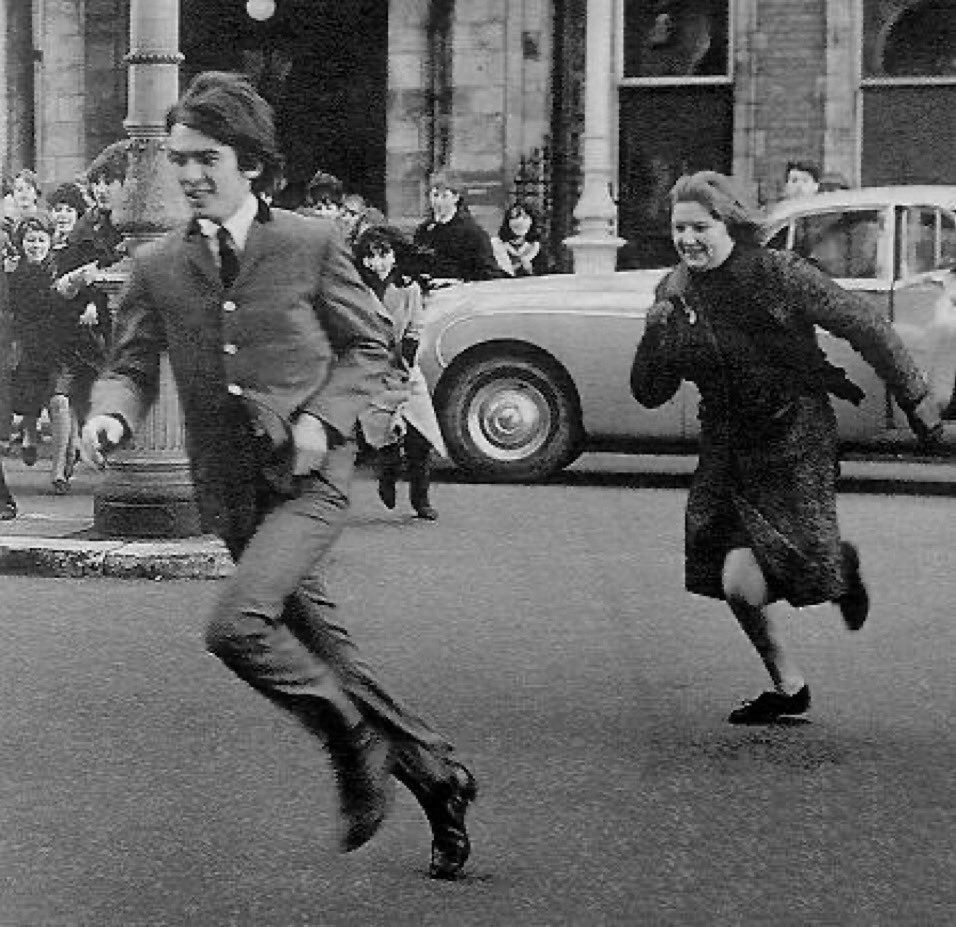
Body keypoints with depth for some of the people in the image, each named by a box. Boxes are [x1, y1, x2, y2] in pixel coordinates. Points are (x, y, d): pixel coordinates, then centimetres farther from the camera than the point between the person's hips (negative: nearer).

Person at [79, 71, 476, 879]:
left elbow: (368, 348, 3)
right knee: (322, 650, 11)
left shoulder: (312, 244, -3)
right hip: (231, 490, 5)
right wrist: (111, 414, -16)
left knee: (237, 627, -23)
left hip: (310, 479, -5)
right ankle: (433, 773, 27)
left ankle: (356, 742, -1)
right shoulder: (157, 267, 5)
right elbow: (133, 366, 7)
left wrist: (323, 417, -13)